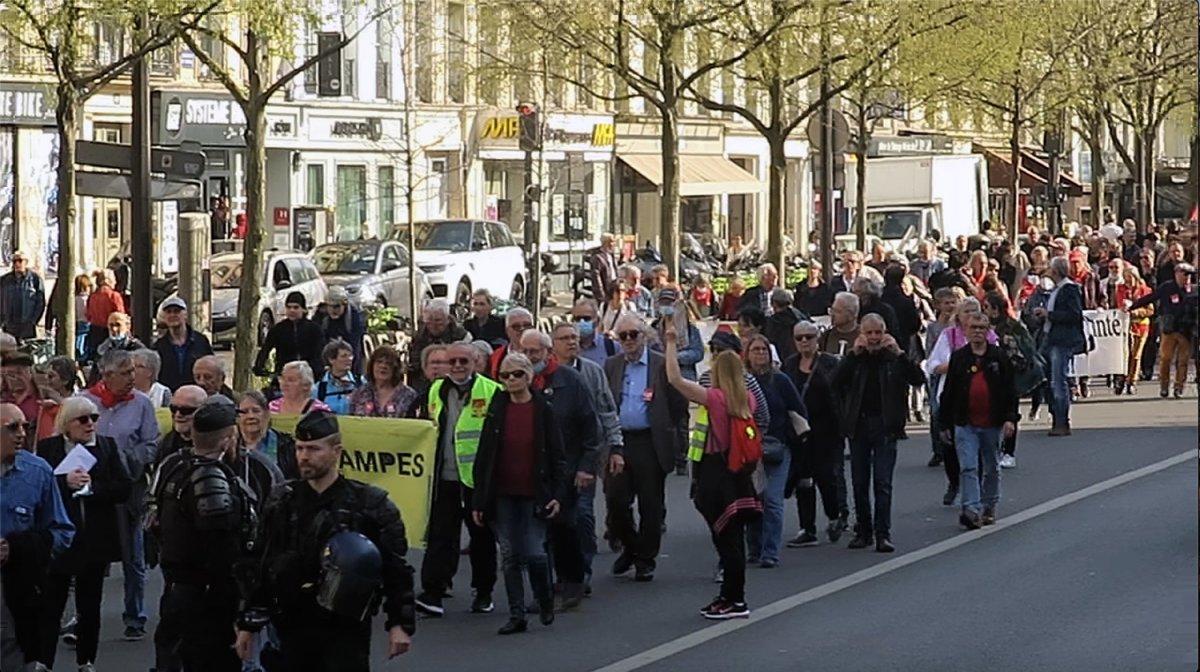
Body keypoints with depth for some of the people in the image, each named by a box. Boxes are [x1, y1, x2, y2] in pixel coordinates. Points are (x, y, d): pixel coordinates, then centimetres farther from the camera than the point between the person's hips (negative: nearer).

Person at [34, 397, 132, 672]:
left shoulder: (107, 447, 4)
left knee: (90, 605, 11)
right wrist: (65, 483, -22)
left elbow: (124, 488, -4)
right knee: (50, 605, -1)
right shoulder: (47, 448, -1)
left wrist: (92, 486, -16)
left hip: (96, 539, 2)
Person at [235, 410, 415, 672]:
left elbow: (396, 569, -4)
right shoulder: (281, 503, 6)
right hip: (292, 629, 4)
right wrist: (248, 623, 10)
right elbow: (259, 566, 11)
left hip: (346, 633, -4)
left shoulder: (371, 505, -5)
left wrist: (400, 624, -9)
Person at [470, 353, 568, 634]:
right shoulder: (497, 410, 5)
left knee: (534, 553, -6)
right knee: (510, 556, 3)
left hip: (533, 495, -2)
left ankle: (545, 600, 21)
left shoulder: (544, 409, -1)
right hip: (502, 495, 2)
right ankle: (516, 615, 9)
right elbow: (483, 455, 5)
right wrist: (478, 500, 2)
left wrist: (558, 493, -10)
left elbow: (557, 454, -1)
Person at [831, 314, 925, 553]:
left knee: (883, 483, -7)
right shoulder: (854, 358, 5)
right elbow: (836, 382, -11)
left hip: (885, 426, -2)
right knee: (860, 482, 8)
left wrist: (899, 353, -18)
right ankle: (863, 531, 18)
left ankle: (883, 533, -6)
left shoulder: (894, 358, 1)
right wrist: (853, 354, -16)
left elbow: (919, 379, -12)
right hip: (859, 425, 2)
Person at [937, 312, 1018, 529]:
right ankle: (972, 509, -17)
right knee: (968, 467, -11)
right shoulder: (958, 358, 3)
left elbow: (1010, 390, 0)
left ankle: (988, 508, 27)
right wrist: (944, 423, 5)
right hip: (966, 424, -1)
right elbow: (948, 392, 6)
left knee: (991, 468, 13)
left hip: (992, 424, 1)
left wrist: (1010, 418, -10)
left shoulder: (999, 357, 1)